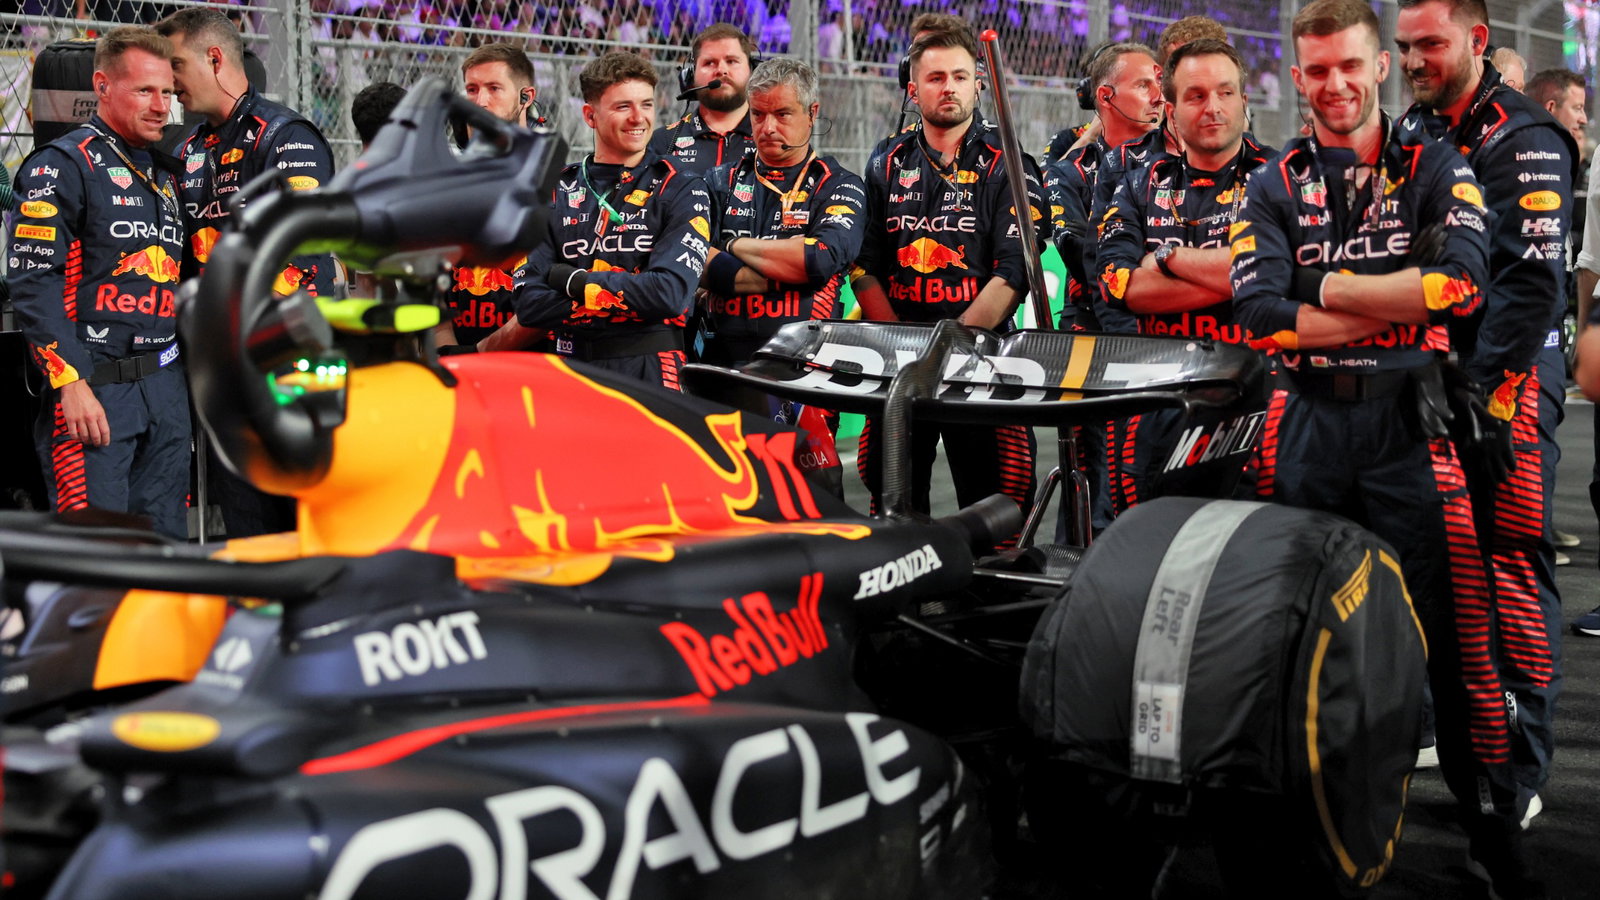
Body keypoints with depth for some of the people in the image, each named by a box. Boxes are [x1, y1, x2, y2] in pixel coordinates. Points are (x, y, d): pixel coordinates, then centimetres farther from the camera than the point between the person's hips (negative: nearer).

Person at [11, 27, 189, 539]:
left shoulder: (165, 176, 19)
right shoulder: (63, 165, -5)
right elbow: (34, 280, -13)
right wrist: (71, 383, -19)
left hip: (167, 387, 7)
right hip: (93, 388, -7)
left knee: (168, 546, 8)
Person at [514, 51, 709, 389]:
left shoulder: (683, 189, 2)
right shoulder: (555, 192, 10)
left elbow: (670, 292, -13)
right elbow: (528, 303, -1)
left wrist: (572, 280, -6)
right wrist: (629, 300, -9)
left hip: (651, 369, -2)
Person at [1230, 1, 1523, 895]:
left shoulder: (1437, 169, 5)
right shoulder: (1274, 187, 9)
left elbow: (1461, 281, -13)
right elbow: (1261, 314, -6)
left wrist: (1327, 289, -10)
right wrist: (1395, 304, -10)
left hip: (1409, 423, -2)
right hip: (1307, 421, 2)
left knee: (1455, 630, -5)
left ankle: (1493, 816, 7)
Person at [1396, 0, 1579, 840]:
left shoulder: (1522, 139, -8)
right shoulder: (1411, 135, 15)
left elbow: (1532, 283, -16)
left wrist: (1481, 388, -19)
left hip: (1505, 379, -7)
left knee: (1510, 570, -7)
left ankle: (1519, 770, -2)